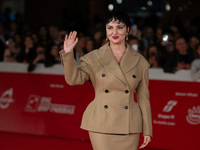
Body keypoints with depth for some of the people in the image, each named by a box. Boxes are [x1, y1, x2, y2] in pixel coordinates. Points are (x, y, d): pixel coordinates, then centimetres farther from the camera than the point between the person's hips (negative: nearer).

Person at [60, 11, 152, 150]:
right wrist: (68, 53, -24)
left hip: (129, 127, 1)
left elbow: (143, 98, 9)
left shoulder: (140, 61, 6)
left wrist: (147, 131, 7)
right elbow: (74, 79, -10)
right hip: (101, 125, -1)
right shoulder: (93, 58, 4)